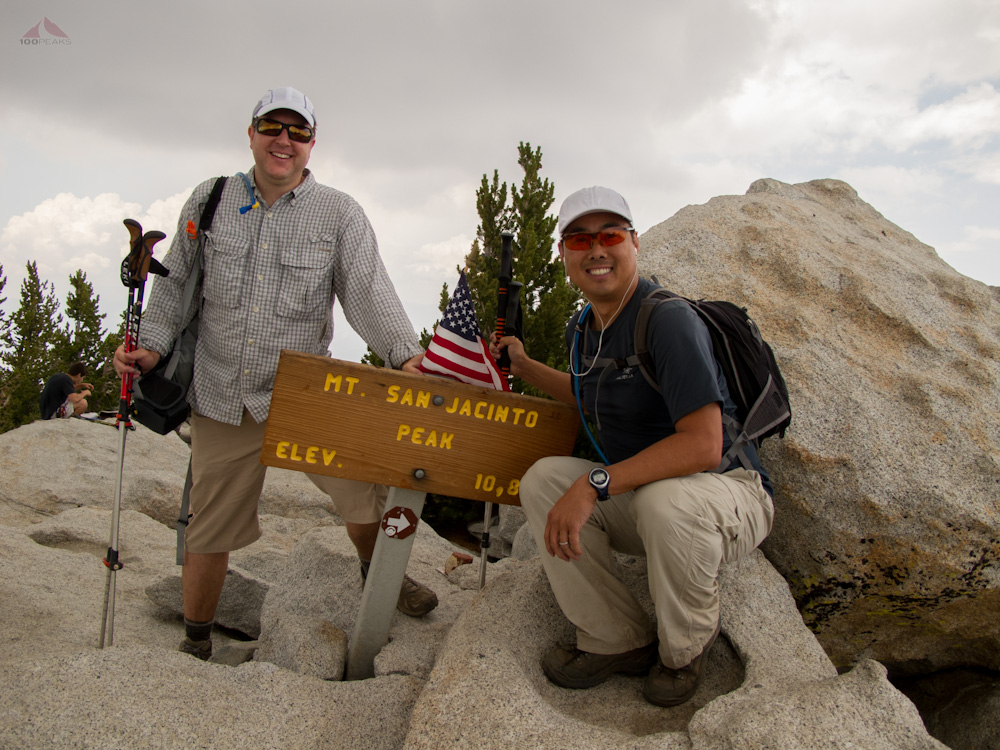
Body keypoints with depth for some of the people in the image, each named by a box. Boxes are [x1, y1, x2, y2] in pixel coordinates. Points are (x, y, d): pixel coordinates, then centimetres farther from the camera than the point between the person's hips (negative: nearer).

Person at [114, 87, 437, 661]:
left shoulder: (340, 214, -2)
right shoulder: (210, 199, 5)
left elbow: (369, 291, -11)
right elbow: (177, 283, 11)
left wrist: (406, 353, -27)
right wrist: (153, 344, -3)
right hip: (222, 398, 2)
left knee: (365, 488, -5)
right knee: (210, 526, 9)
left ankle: (379, 573, 30)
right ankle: (196, 642, 32)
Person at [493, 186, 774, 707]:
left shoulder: (668, 320, -23)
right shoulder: (582, 328, 4)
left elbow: (702, 445, -32)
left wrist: (596, 484, -32)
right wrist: (524, 367, 18)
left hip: (728, 492, -7)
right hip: (638, 500, 7)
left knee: (665, 501, -39)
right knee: (542, 479, -12)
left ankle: (685, 649, -6)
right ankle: (618, 641, -3)